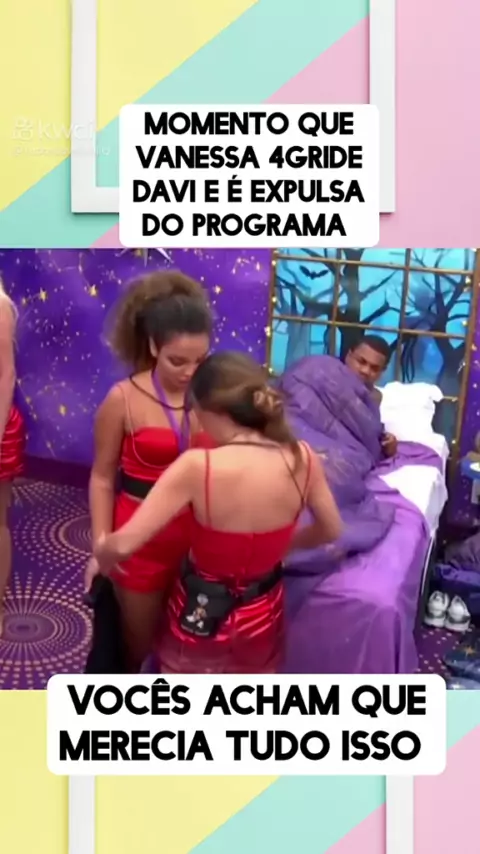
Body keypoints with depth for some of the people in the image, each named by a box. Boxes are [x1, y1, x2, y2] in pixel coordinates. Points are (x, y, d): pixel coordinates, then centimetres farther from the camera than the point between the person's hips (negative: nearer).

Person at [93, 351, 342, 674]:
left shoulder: (198, 467, -30)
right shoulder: (302, 459, -18)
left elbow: (124, 544, -28)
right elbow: (331, 530, -1)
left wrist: (102, 553, -5)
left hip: (200, 614, -3)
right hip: (261, 614, 3)